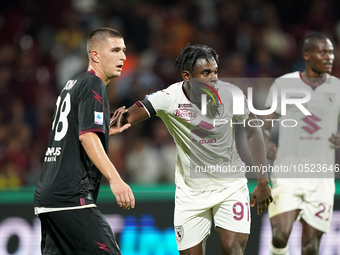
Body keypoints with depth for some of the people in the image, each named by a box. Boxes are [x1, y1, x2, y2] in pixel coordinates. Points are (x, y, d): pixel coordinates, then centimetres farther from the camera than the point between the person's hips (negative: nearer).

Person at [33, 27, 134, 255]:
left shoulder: (72, 84, 22)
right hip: (71, 196, -10)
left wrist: (107, 131, 30)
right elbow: (87, 137, -19)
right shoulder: (94, 85, -6)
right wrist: (115, 179, -29)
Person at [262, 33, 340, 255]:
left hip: (321, 177, 2)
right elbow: (266, 125, 7)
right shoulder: (284, 84, 3)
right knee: (280, 235, -18)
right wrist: (266, 144, -13)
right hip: (287, 174, -2)